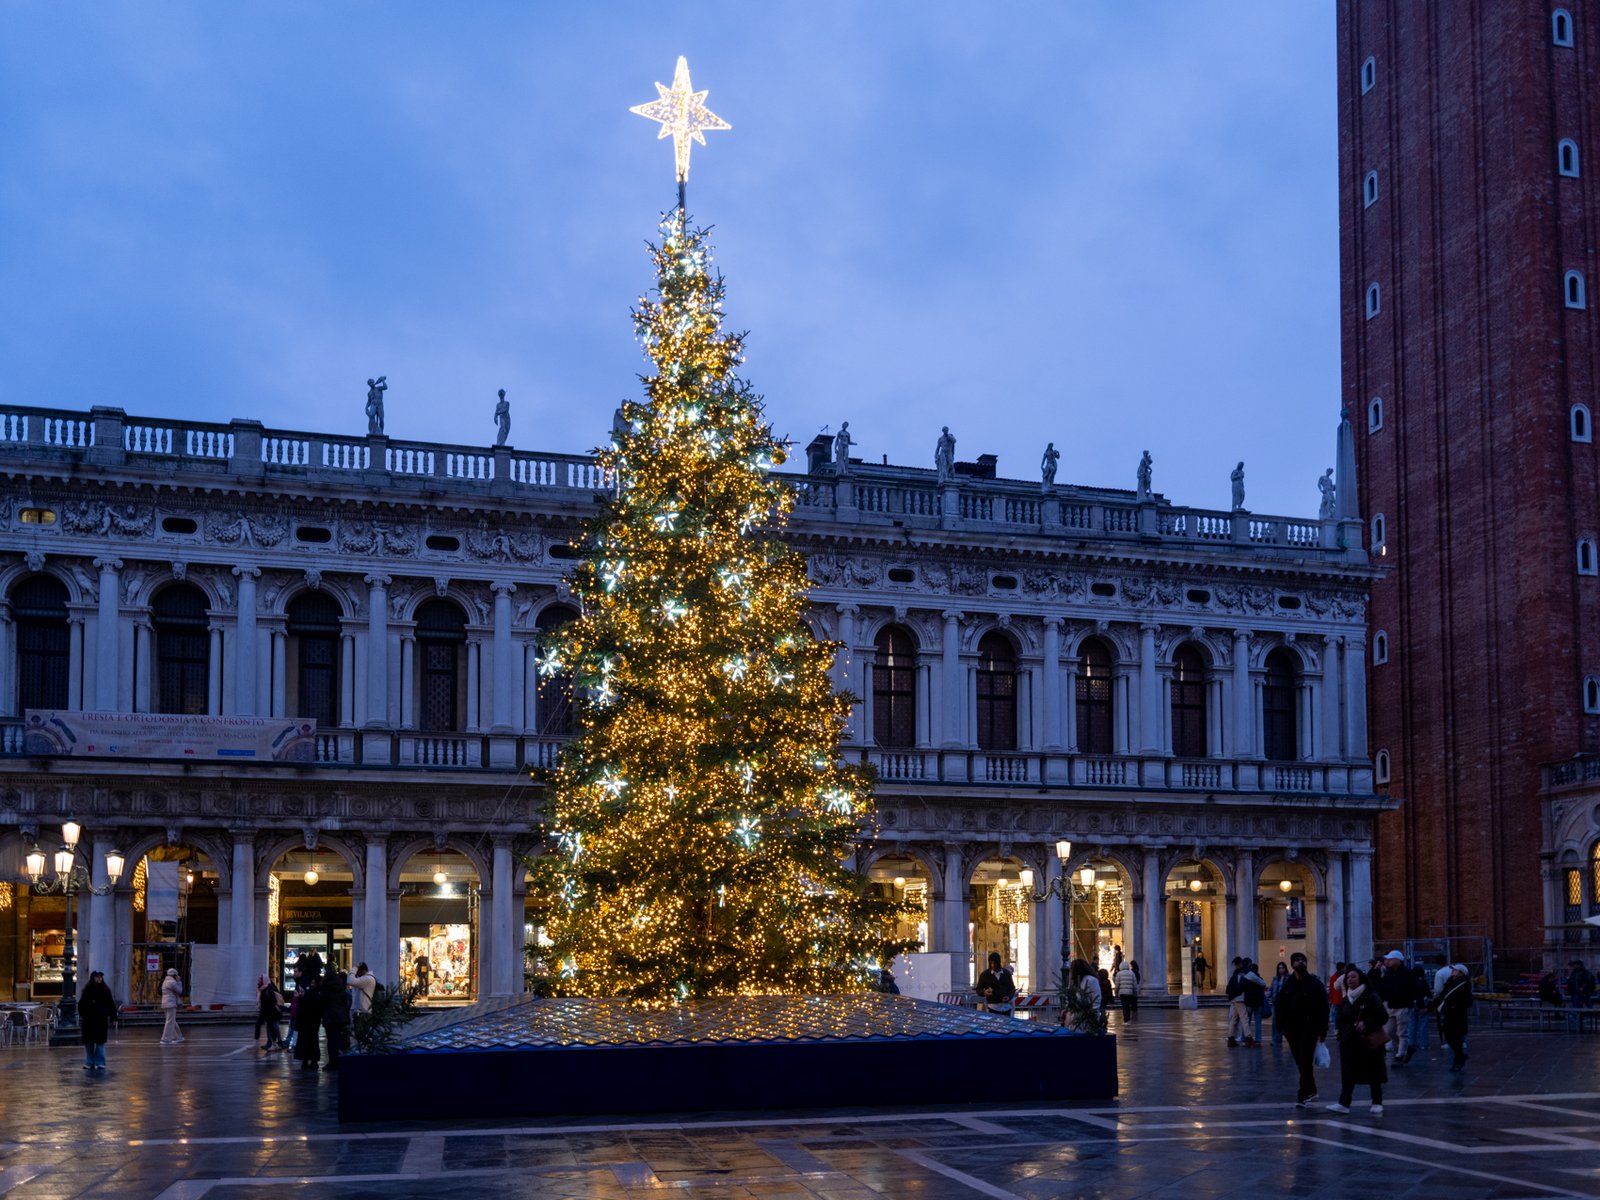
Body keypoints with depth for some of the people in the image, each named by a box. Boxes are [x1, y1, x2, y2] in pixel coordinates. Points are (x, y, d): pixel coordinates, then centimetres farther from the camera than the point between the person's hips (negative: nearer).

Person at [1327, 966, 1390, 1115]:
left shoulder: (1371, 997, -5)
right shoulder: (1345, 1001, 12)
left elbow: (1383, 1016, -9)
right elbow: (1341, 1022, 18)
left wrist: (1366, 1023, -19)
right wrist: (1341, 1038, 10)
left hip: (1369, 1042, -5)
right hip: (1350, 1042, 5)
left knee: (1373, 1075, 3)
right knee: (1348, 1074, -2)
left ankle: (1377, 1104, 13)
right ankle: (1344, 1103, -4)